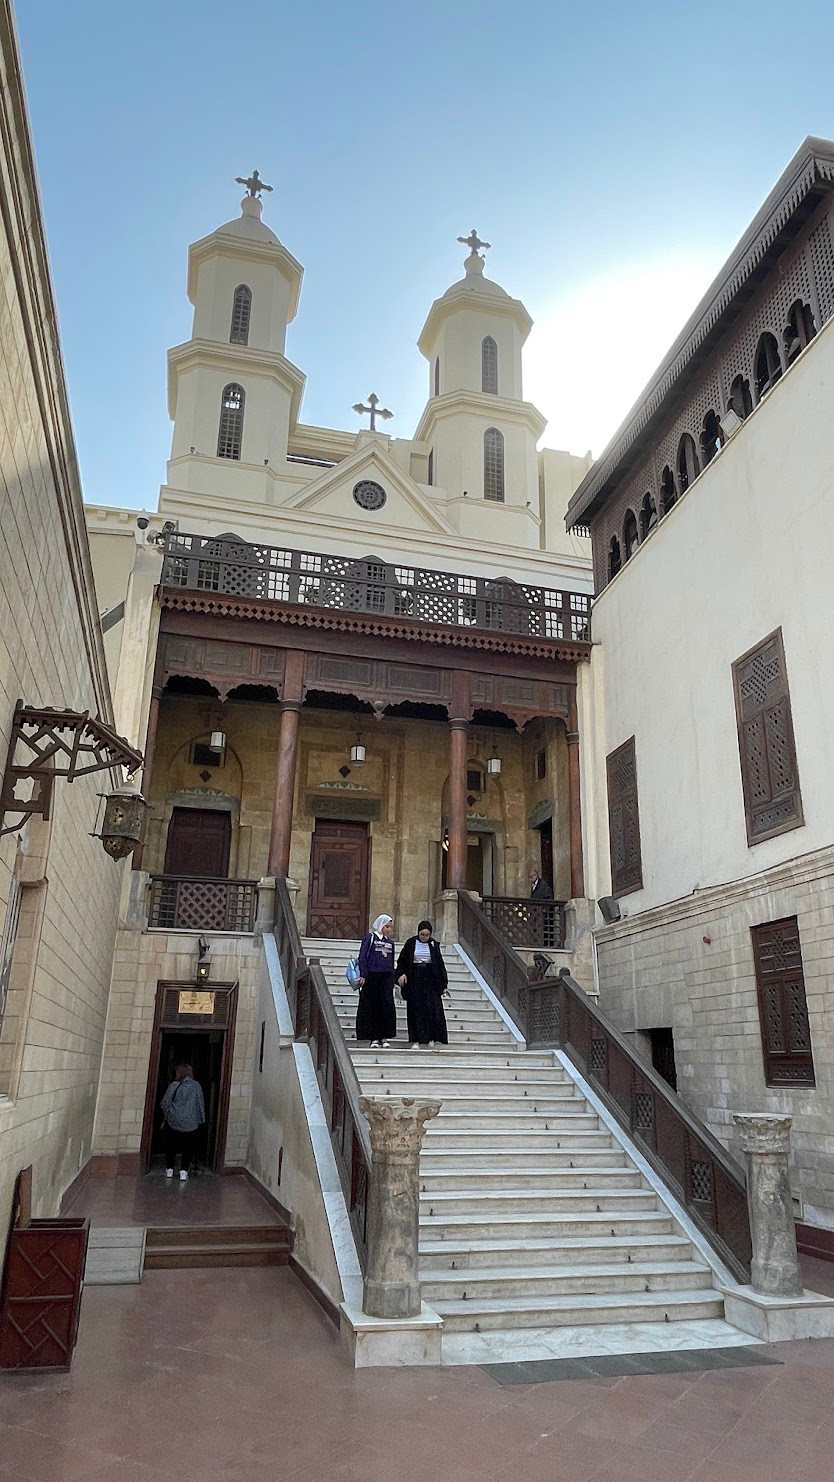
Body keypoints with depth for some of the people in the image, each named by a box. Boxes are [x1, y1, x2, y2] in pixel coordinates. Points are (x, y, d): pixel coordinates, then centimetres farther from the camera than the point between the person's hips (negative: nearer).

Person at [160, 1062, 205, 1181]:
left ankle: (169, 1169, 22)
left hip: (173, 1121, 0)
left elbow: (165, 1103, -4)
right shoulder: (196, 1085, -4)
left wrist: (166, 1115, 14)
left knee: (171, 1145, 19)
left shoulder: (174, 1085, -8)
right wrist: (201, 1120, 13)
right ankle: (184, 1171, 1)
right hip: (191, 1123, 0)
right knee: (188, 1147, 10)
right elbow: (201, 1104, 1)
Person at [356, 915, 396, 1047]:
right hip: (372, 976, -4)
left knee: (387, 1003, -10)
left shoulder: (390, 942, 18)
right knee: (373, 1006, -1)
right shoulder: (369, 938, 1)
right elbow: (362, 958, -4)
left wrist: (393, 980, 17)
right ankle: (374, 1037, 5)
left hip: (386, 977, 4)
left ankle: (384, 1037, -6)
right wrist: (363, 975, -13)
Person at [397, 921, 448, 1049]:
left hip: (430, 981, 1)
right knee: (415, 1010, 0)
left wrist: (443, 984, 3)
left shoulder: (434, 945, 4)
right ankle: (416, 1040, 3)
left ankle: (432, 1037, 0)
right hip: (414, 981, 0)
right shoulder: (411, 943, 1)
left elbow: (440, 965, 7)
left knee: (432, 1008, -10)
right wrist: (402, 974, -11)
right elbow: (402, 960, 5)